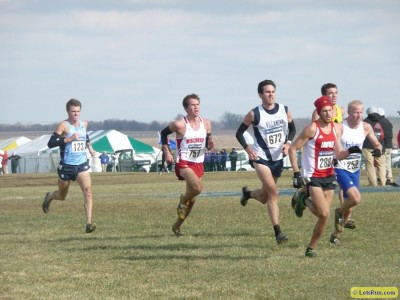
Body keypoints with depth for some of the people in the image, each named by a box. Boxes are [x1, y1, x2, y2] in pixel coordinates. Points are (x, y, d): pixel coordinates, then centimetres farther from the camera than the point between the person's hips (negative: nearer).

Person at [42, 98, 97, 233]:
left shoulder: (84, 124, 8)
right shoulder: (63, 126, -11)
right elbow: (51, 143, -20)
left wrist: (90, 147, 19)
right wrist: (69, 139, -25)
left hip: (82, 164, 4)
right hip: (66, 166, -4)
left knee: (88, 192, -17)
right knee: (62, 196, 14)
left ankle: (89, 223, -21)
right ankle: (49, 197, 50)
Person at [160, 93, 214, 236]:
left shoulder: (206, 124, 4)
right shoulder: (180, 125, -11)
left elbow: (208, 144, 13)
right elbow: (164, 133, 5)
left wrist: (210, 145, -11)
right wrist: (167, 152, -3)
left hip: (198, 164, 6)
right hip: (184, 163, -6)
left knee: (191, 199, 10)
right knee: (198, 187, -30)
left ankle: (177, 226, 26)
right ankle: (182, 201, 2)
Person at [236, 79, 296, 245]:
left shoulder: (284, 111, 0)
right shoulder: (254, 114, -9)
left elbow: (292, 129, 15)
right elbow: (239, 133, 1)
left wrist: (288, 143, -4)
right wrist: (247, 148, -15)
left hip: (278, 158, 5)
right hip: (260, 157, -5)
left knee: (266, 196, 14)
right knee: (273, 192, -19)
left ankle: (247, 193, 49)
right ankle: (277, 232, -18)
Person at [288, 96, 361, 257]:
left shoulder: (336, 128, 5)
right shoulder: (312, 129, -14)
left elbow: (339, 154, 8)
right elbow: (292, 149, -11)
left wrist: (350, 151, -14)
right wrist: (296, 173, -17)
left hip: (328, 176, 6)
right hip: (312, 177, -6)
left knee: (324, 217, 5)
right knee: (324, 213, -16)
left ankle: (311, 248, 20)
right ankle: (304, 200, 13)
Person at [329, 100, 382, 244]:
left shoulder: (366, 127, -1)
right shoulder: (339, 127, -15)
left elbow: (377, 144, 10)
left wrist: (378, 150, -14)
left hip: (355, 170, 6)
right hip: (341, 169, -6)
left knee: (349, 205, 10)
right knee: (356, 198, -25)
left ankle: (335, 235, 28)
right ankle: (340, 212, 7)